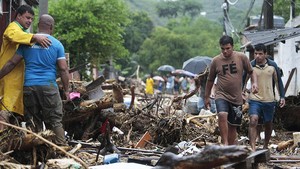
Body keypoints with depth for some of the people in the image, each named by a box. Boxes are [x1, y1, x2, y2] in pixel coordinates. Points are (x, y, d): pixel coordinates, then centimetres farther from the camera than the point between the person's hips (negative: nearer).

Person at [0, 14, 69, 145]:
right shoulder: (57, 44, 1)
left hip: (29, 86, 2)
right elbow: (63, 69, -3)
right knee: (55, 121, 1)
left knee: (33, 121, 7)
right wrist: (66, 90, 3)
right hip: (48, 86, -2)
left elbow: (12, 63, 7)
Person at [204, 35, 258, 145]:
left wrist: (254, 83, -8)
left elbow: (251, 72, 12)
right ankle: (225, 143, -27)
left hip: (236, 98, 2)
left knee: (233, 126, 9)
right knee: (222, 115, -31)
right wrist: (207, 97, 15)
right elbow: (210, 80, 11)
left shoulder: (241, 57, -1)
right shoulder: (216, 61, 0)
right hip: (221, 95, -2)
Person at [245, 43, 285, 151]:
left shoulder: (272, 65, -1)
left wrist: (282, 97, 7)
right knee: (253, 121, -22)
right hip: (255, 99, -2)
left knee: (268, 125, 13)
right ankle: (253, 148, -26)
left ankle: (265, 146, 34)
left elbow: (278, 81, 9)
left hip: (269, 100, 2)